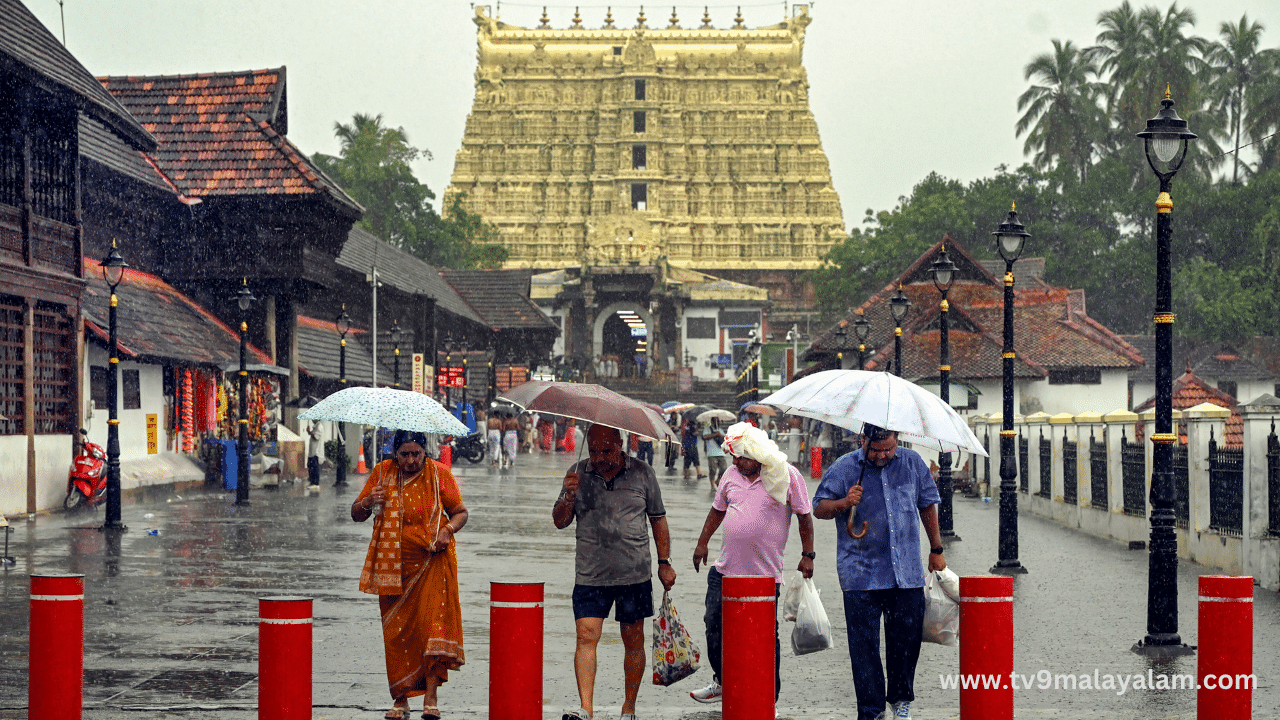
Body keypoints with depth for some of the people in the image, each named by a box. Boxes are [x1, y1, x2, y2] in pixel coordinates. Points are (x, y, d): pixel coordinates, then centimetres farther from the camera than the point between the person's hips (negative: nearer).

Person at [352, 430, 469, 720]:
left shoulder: (439, 474, 1)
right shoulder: (382, 473, 4)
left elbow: (461, 512, 10)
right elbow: (356, 515, 9)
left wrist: (448, 530, -11)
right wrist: (368, 503, -13)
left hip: (432, 560, -2)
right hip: (394, 564, 2)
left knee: (433, 621, -13)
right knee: (396, 631, 0)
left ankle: (431, 696, -11)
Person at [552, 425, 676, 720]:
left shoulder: (642, 473, 1)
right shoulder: (577, 474, 3)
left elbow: (658, 519, 10)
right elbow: (560, 522, 6)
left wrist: (664, 562, 7)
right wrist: (569, 497, -14)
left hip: (635, 574, 0)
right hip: (590, 575, 0)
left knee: (633, 640, 5)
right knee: (586, 636, -12)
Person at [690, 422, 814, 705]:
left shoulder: (786, 476, -6)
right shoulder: (732, 475, 7)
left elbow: (804, 517, -1)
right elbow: (717, 510, 20)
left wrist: (807, 555, -4)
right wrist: (702, 543, 18)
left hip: (765, 575, -5)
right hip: (725, 570, 5)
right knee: (714, 625, 10)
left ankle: (769, 698, 10)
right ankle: (723, 682, 29)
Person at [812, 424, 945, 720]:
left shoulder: (912, 463, 6)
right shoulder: (844, 468, -2)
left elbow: (928, 504, 18)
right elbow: (819, 508, 2)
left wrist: (936, 549, 20)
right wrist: (844, 503, -18)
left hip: (907, 573, 2)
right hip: (861, 572, -2)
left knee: (907, 638, 6)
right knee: (864, 645, -2)